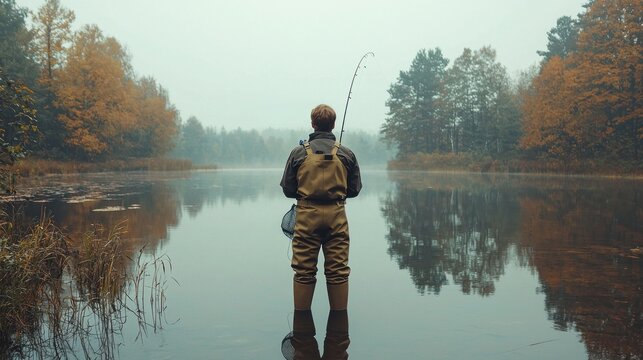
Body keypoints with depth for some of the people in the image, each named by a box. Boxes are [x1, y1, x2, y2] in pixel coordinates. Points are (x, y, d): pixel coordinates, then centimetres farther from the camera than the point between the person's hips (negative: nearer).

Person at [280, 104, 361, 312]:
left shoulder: (299, 152, -3)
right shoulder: (346, 154, 0)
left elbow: (288, 190, 1)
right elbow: (354, 190, 6)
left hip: (307, 215, -1)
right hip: (336, 216, 1)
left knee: (304, 270, 7)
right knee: (338, 271, 8)